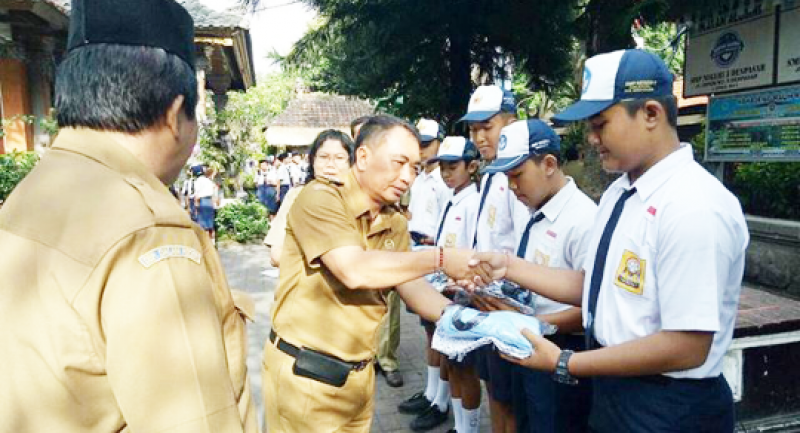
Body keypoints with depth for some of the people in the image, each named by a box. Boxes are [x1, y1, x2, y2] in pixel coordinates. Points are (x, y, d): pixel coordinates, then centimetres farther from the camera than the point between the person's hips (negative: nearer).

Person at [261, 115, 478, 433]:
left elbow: (413, 289, 0)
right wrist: (440, 259, -27)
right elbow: (354, 271, -29)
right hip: (304, 372, -6)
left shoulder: (396, 224, 5)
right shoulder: (320, 197, -17)